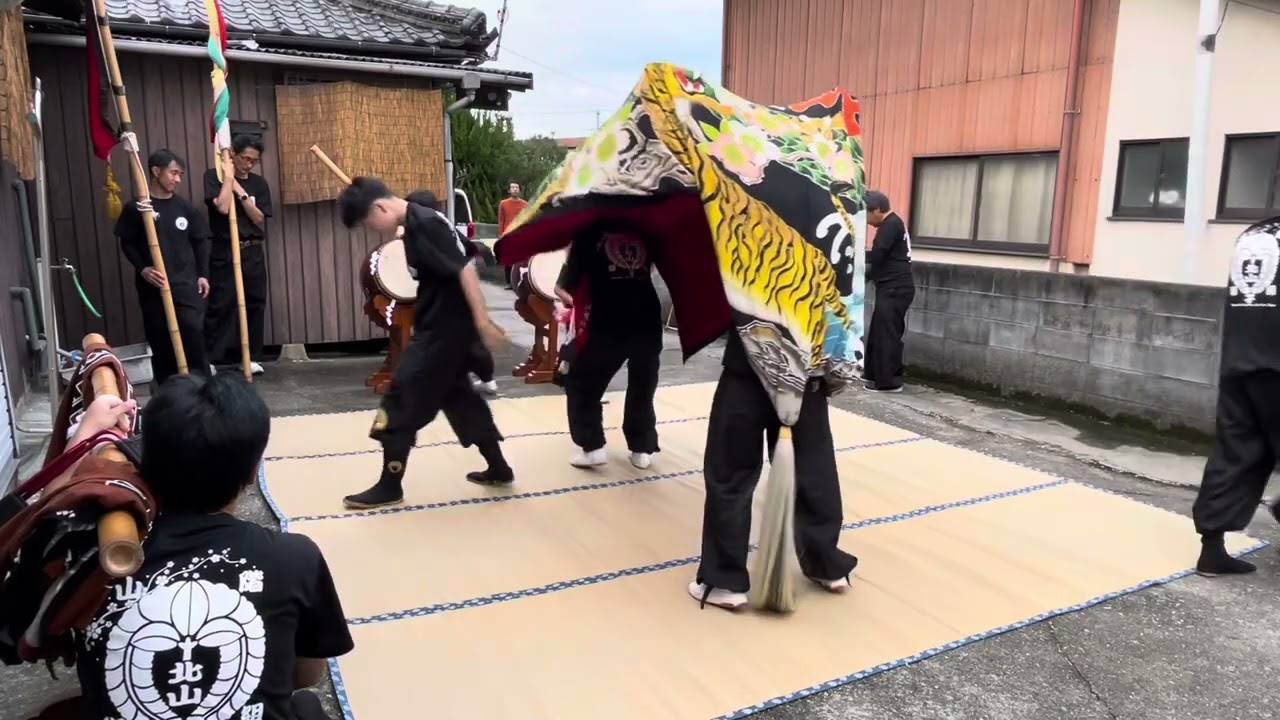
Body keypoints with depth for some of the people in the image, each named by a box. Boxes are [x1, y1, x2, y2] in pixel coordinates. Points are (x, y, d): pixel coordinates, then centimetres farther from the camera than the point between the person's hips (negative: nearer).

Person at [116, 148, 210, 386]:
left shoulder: (185, 208, 5)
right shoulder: (136, 208, -2)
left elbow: (200, 242, 12)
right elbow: (126, 243, 2)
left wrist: (202, 274, 6)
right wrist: (142, 268, -13)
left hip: (186, 283, 1)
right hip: (153, 286, -1)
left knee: (194, 333, -9)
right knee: (160, 339, 6)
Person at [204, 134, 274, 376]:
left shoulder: (259, 183, 8)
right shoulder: (214, 176, -3)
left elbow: (259, 218, -1)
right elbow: (222, 207, -19)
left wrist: (240, 191, -9)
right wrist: (228, 176, -11)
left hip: (253, 252, 4)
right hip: (224, 252, -4)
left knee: (254, 305, 6)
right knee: (220, 307, -5)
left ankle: (252, 357, 16)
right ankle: (208, 359, 0)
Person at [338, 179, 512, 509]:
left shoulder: (424, 224, -19)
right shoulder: (418, 220, 11)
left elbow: (465, 269, -23)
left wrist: (483, 322, -25)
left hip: (445, 329, -10)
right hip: (443, 326, 10)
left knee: (401, 398, -4)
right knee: (457, 394, 18)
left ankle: (390, 486, 7)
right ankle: (498, 467, 26)